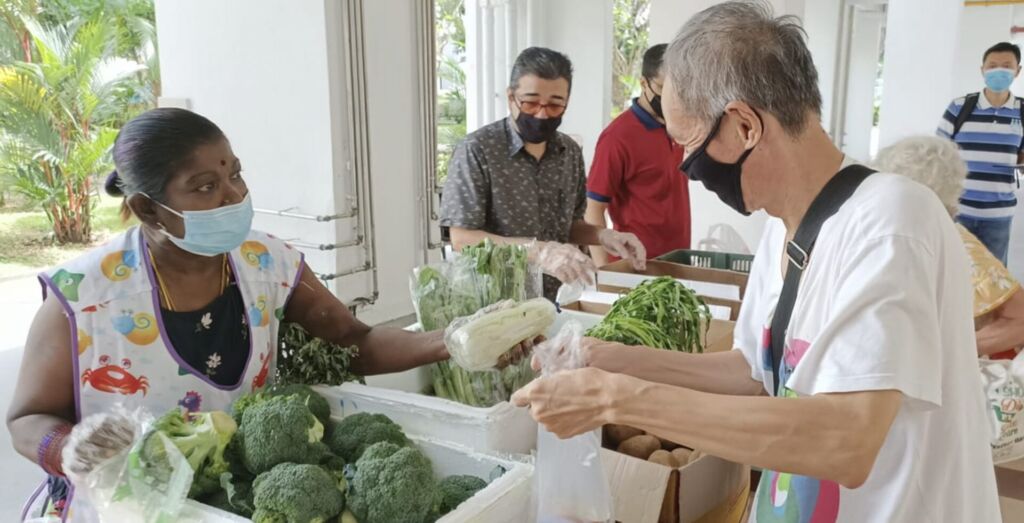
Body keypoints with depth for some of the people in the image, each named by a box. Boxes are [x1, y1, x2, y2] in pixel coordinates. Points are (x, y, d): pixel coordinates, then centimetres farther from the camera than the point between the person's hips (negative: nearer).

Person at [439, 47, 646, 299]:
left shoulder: (571, 152, 6)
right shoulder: (476, 150, -11)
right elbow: (462, 240, -14)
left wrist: (602, 235, -3)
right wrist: (536, 251, -25)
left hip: (555, 300, 5)